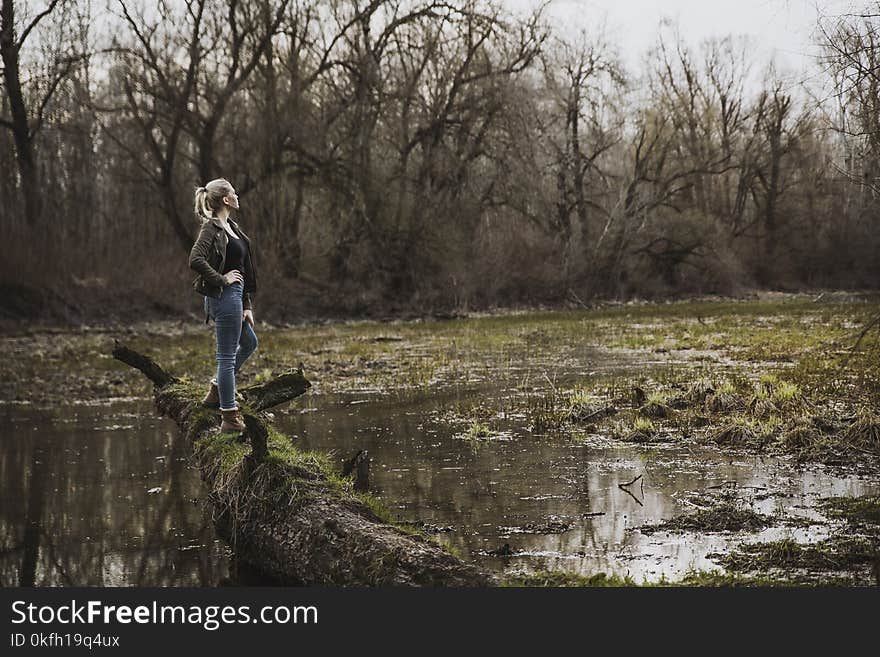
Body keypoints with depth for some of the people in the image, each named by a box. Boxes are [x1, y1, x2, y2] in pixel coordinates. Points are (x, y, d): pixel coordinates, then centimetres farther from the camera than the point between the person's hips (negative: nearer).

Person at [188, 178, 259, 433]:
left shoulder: (231, 227, 13)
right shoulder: (211, 228, -15)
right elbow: (195, 260, -30)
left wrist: (246, 305, 15)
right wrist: (222, 279, -19)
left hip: (234, 296, 10)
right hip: (224, 296, -10)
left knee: (249, 342, 26)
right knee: (227, 355, -1)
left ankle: (217, 390, 33)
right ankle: (230, 418, 8)